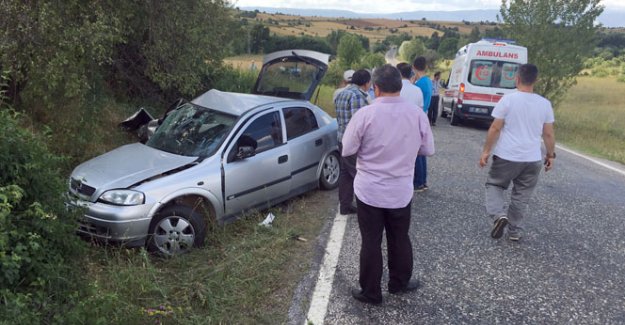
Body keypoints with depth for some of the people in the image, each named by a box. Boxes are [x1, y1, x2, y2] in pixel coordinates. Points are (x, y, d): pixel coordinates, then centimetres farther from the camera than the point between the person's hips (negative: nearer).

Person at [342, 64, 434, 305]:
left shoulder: (365, 114, -16)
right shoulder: (417, 114, -7)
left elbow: (347, 150, -8)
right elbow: (428, 150, 3)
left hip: (369, 190, -2)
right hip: (401, 191, 3)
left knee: (371, 242, 10)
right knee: (400, 239, 20)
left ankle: (371, 292, 22)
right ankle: (399, 283, 38)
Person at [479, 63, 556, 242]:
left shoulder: (508, 99, -9)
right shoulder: (545, 104, 1)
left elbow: (495, 129, -9)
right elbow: (548, 134, 5)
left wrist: (486, 151, -1)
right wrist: (550, 155, 18)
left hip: (506, 156, -3)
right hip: (532, 159, 3)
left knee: (494, 185, 16)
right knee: (521, 196, 14)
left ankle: (499, 215, -8)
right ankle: (514, 231, 21)